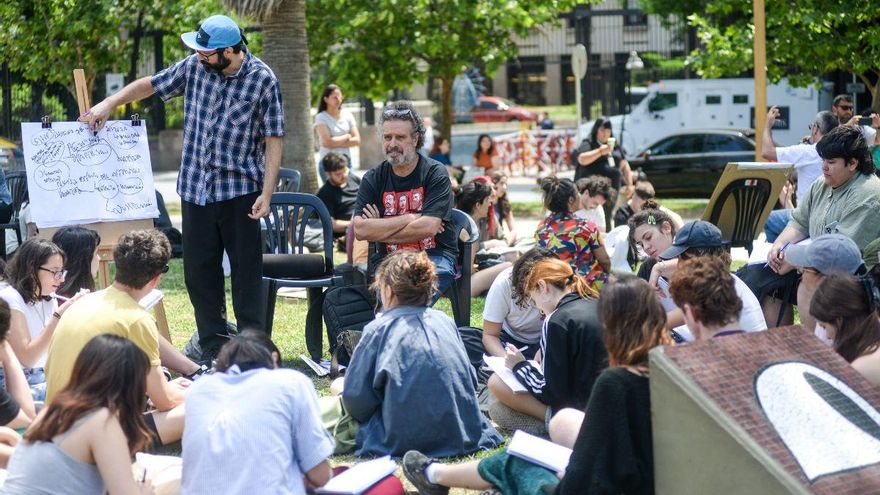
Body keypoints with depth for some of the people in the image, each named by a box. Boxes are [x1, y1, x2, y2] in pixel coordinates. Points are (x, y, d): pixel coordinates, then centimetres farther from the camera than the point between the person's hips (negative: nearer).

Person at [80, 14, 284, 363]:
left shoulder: (262, 80, -8)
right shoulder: (194, 67, 3)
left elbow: (272, 142, -9)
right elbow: (150, 84, 18)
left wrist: (266, 194, -14)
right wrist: (109, 103, 7)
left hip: (240, 191, -4)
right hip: (196, 189, 5)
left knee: (246, 269, 1)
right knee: (199, 271, 6)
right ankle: (212, 350, 15)